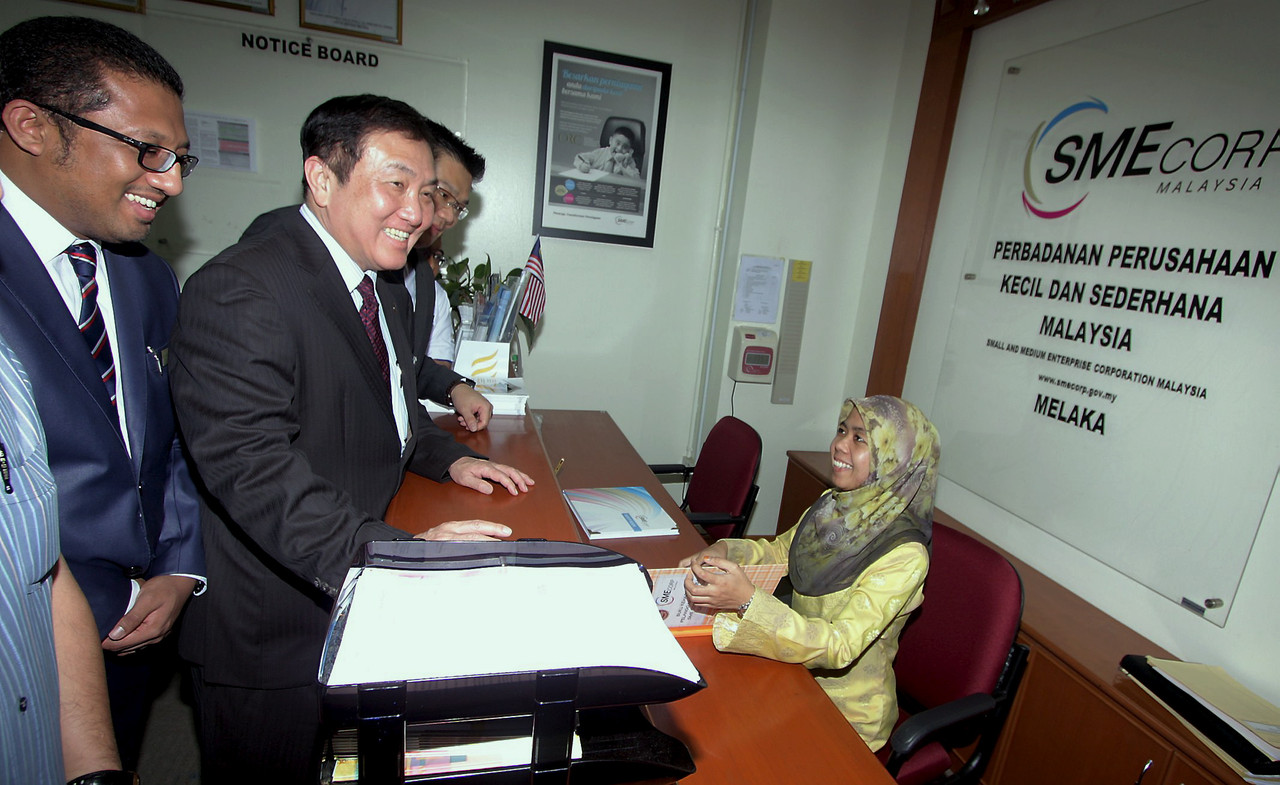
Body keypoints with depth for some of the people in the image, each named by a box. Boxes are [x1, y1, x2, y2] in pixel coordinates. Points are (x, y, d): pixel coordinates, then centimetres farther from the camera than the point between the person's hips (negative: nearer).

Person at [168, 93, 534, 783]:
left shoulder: (382, 285, 7)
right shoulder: (238, 290, -24)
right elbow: (251, 465, -33)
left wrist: (446, 457, 5)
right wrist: (396, 549, -41)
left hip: (356, 594, 8)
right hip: (270, 632, -8)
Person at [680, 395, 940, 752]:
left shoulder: (904, 555, -25)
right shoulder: (832, 505, -4)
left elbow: (839, 648, -30)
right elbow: (779, 551, 10)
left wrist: (748, 601, -42)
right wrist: (723, 550, -10)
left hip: (846, 711, -5)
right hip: (797, 678, 6)